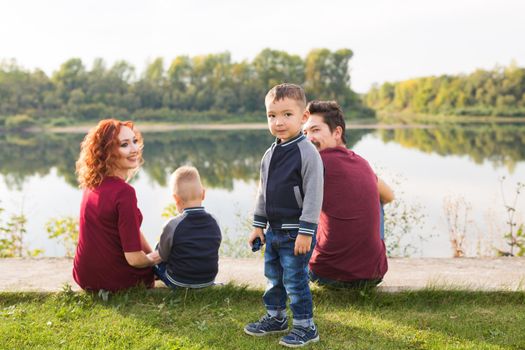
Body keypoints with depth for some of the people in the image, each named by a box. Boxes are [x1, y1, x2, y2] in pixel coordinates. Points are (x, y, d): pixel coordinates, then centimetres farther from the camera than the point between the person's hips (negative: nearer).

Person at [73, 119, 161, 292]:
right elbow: (134, 258, -25)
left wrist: (151, 253, 12)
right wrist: (152, 259, -5)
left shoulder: (92, 184, -1)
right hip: (113, 281, -7)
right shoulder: (124, 192, -26)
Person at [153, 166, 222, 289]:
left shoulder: (173, 225, -22)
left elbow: (163, 256, -7)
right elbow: (209, 254, 5)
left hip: (179, 283, -4)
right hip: (209, 281, 4)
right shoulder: (214, 223, -9)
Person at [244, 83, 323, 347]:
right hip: (274, 230, 8)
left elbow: (313, 195, -18)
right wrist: (258, 225, 14)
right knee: (273, 276, 18)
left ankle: (305, 327, 15)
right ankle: (275, 318, 35)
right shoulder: (270, 154, 8)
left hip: (296, 233, -8)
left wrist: (306, 232, -20)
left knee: (295, 280, 0)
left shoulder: (307, 153, -16)